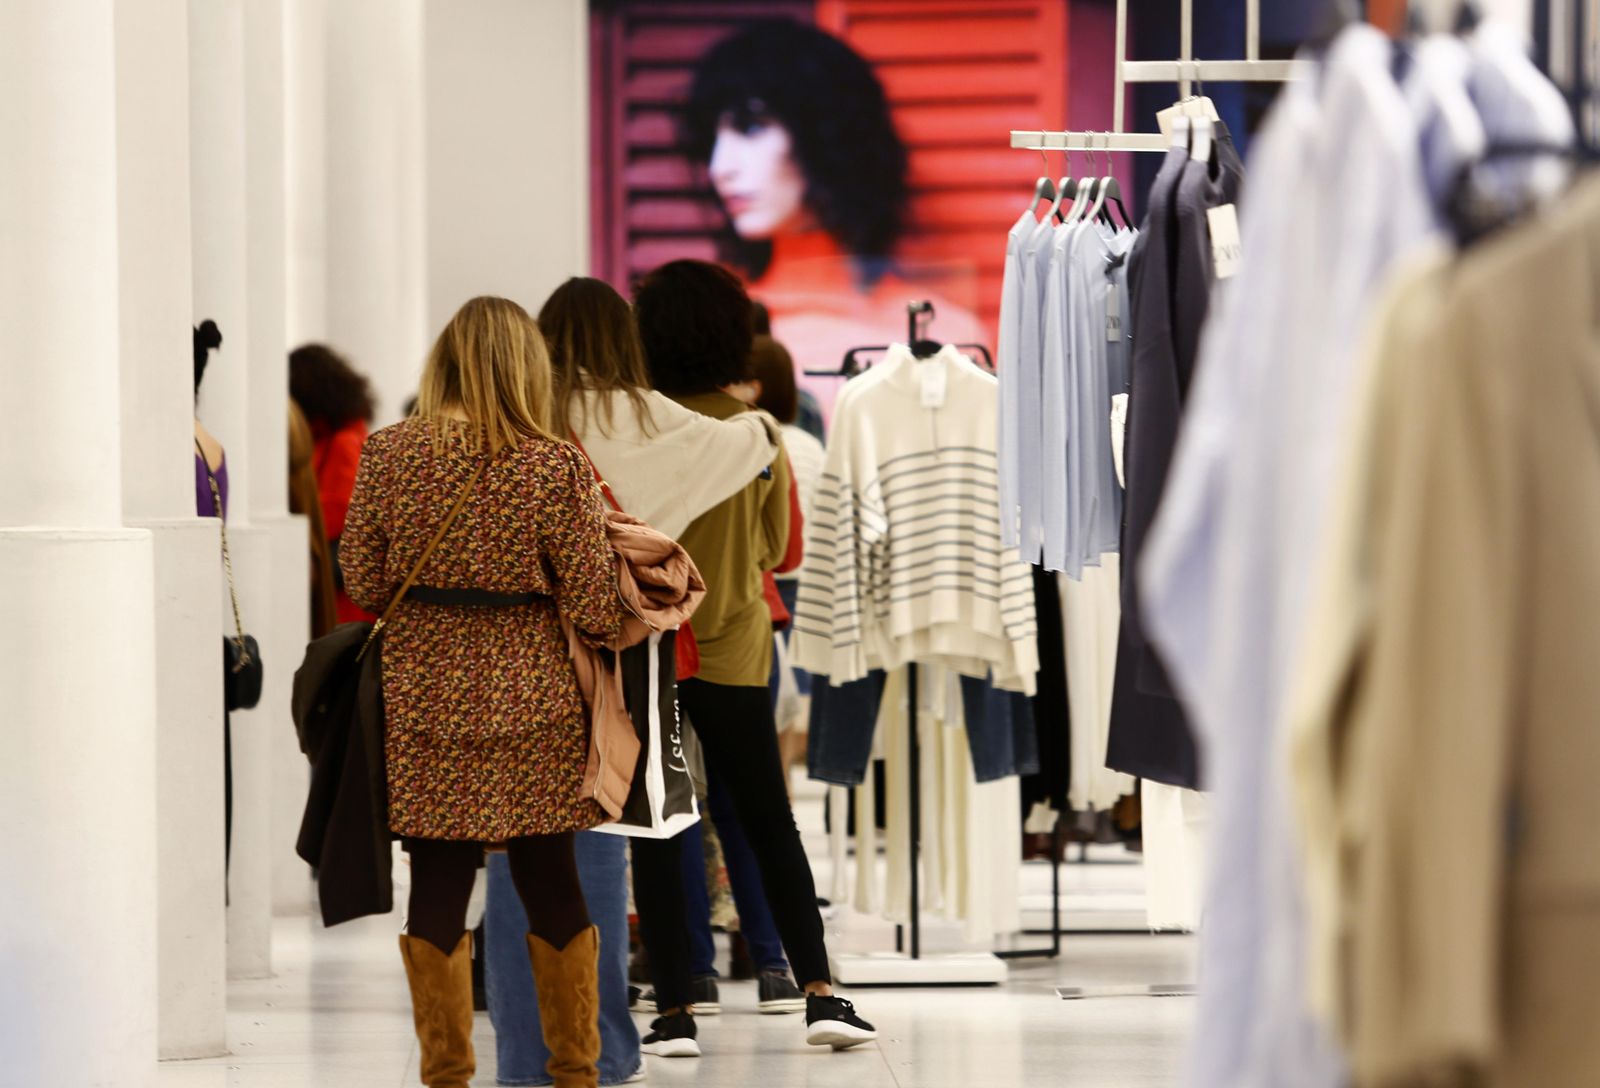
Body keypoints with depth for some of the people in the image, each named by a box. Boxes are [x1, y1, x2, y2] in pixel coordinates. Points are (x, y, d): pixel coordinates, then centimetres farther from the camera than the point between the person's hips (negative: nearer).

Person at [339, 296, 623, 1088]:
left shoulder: (388, 453, -3)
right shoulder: (555, 466, -9)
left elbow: (362, 583, 2)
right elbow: (593, 608, -10)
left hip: (423, 696, 1)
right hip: (529, 700, -1)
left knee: (437, 882, 5)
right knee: (550, 879, 10)